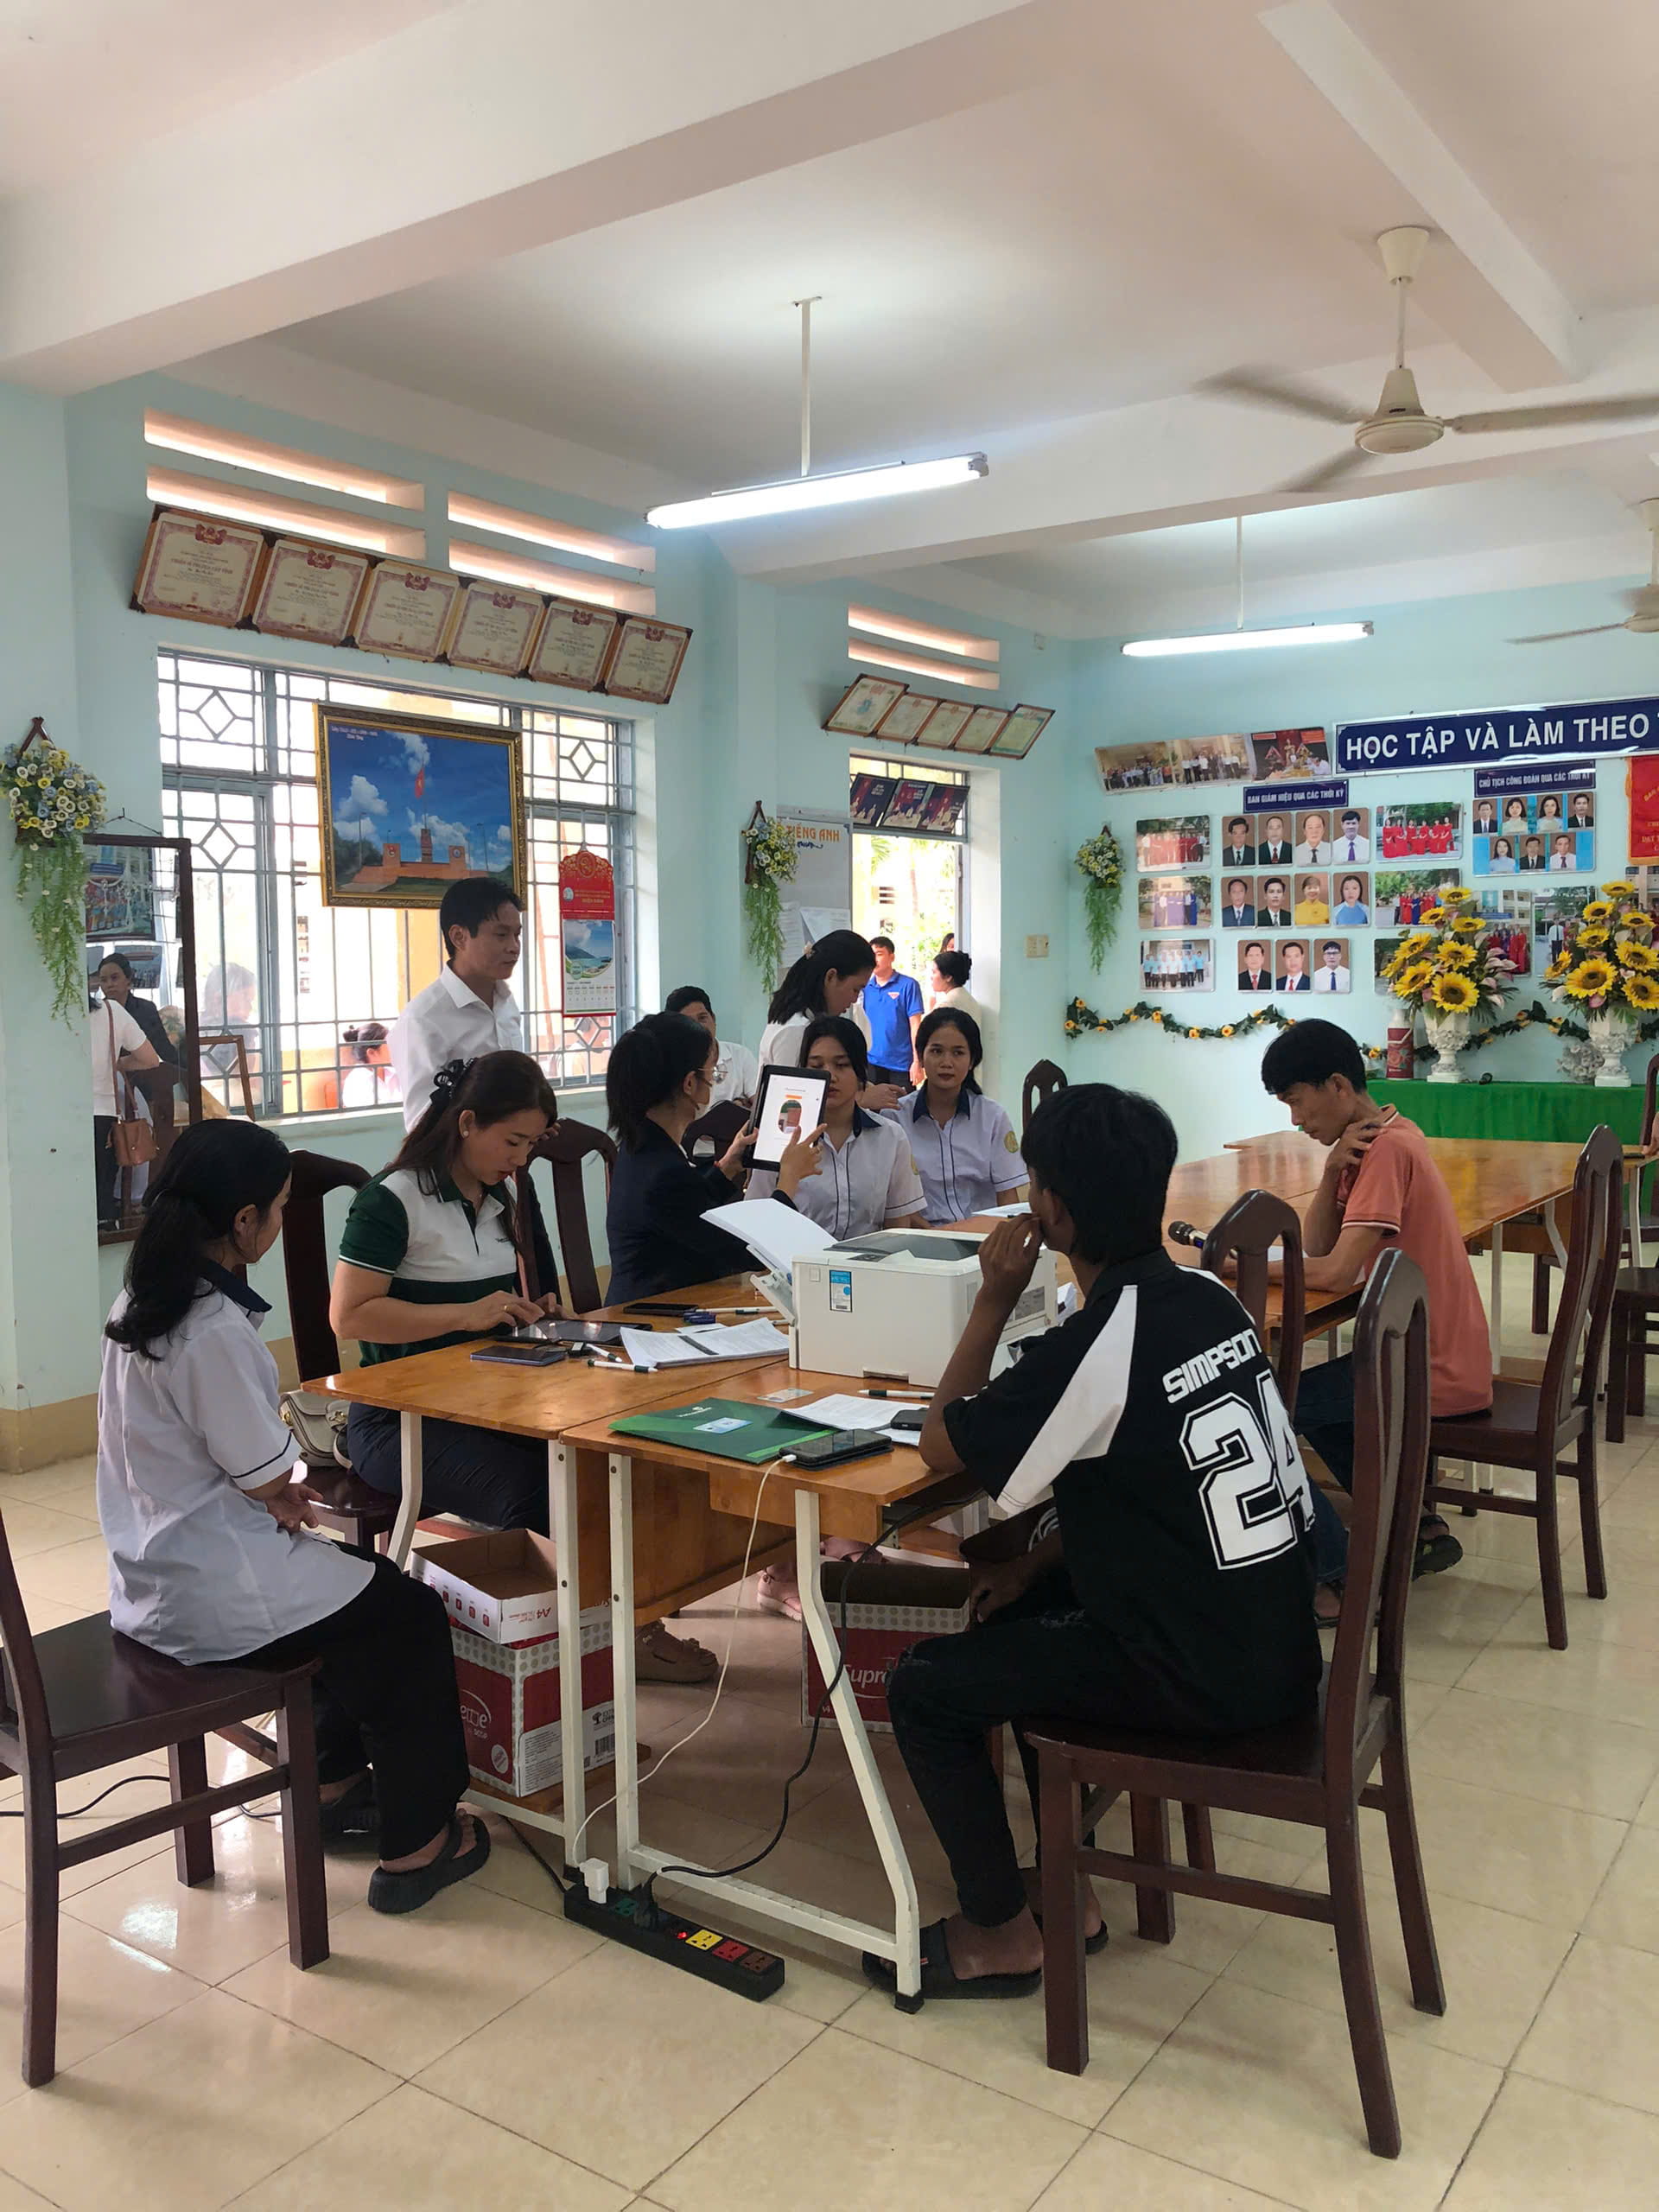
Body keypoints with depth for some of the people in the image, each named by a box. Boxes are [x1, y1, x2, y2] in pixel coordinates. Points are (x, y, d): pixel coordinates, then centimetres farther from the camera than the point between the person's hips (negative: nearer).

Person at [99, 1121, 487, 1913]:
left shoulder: (141, 1303, 2)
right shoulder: (214, 1329, -27)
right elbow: (268, 1479, -19)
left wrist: (274, 1490, 0)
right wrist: (286, 1493, 3)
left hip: (156, 1574, 10)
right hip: (212, 1594, -9)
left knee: (360, 1581, 25)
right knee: (413, 1618, 6)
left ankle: (336, 1786, 37)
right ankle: (415, 1845, 15)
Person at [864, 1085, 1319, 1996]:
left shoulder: (1092, 1348, -24)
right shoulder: (1206, 1297, 1)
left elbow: (941, 1444, -11)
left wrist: (994, 1300, -8)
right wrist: (1037, 1563, 9)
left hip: (1209, 1677, -8)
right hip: (1274, 1636, 9)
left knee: (924, 1687, 1)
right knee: (1018, 1611, 25)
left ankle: (1001, 1934, 17)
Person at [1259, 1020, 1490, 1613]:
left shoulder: (1387, 1147, -20)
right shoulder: (1372, 1138, 10)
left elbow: (1335, 1273, -27)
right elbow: (1314, 1248, 5)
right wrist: (1333, 1170, -10)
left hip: (1434, 1374, -10)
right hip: (1450, 1361, 10)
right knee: (1314, 1398, 29)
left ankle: (1343, 1579, -2)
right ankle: (1419, 1527, 26)